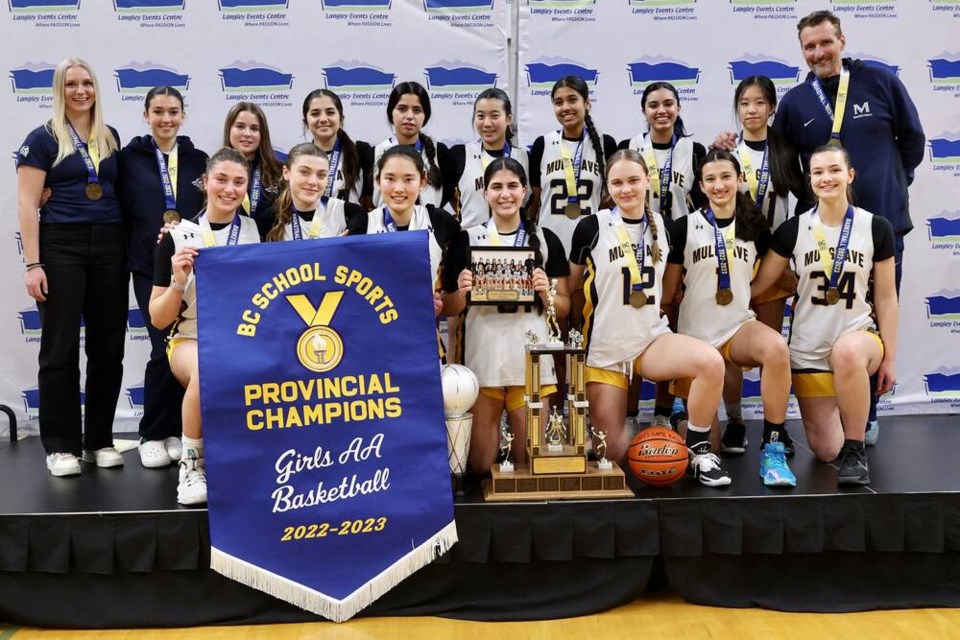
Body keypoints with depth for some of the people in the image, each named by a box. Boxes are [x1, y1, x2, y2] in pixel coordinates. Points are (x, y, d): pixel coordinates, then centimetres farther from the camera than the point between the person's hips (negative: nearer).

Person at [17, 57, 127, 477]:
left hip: (110, 246, 4)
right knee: (61, 348, -1)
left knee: (109, 346, 5)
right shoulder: (43, 138, 0)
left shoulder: (110, 137, 13)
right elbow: (27, 203, -5)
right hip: (62, 246, -4)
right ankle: (61, 446, 9)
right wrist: (33, 264, -13)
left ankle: (100, 441, 17)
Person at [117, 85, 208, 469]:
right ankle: (153, 435, 7)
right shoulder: (129, 157, 5)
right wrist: (130, 253, -5)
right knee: (165, 348, -9)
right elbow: (120, 209, 3)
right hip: (150, 267, -2)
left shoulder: (198, 160, 10)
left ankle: (176, 432, 16)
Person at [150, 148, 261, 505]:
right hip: (192, 340, -1)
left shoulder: (256, 230, 4)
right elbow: (158, 319, 1)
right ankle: (192, 464, -15)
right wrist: (179, 282, -17)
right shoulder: (179, 237, 0)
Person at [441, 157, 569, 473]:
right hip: (482, 356, 0)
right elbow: (449, 309, 9)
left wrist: (546, 293, -9)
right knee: (481, 464, 4)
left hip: (531, 355, 1)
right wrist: (461, 291, -12)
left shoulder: (546, 240, 8)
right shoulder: (466, 240, 5)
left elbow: (564, 307, 11)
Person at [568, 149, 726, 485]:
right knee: (612, 454, -1)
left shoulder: (664, 225, 3)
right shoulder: (591, 227, -8)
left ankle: (697, 450, -9)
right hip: (604, 348, -2)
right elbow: (572, 284, 3)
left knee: (711, 362, -29)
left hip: (653, 339, 3)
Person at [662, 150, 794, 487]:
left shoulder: (755, 226, 4)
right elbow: (667, 291, 3)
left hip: (740, 326, 1)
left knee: (777, 347, -38)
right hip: (695, 333, -1)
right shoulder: (685, 227, -2)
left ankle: (773, 449, -26)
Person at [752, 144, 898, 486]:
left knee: (847, 351, -42)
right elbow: (756, 285, 0)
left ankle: (855, 451, -22)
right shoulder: (793, 229, -3)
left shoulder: (876, 228, -3)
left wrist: (889, 357, -2)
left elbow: (886, 299, 0)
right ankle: (839, 415, 39)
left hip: (859, 335, -1)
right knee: (824, 451, 1)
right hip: (808, 348, 2)